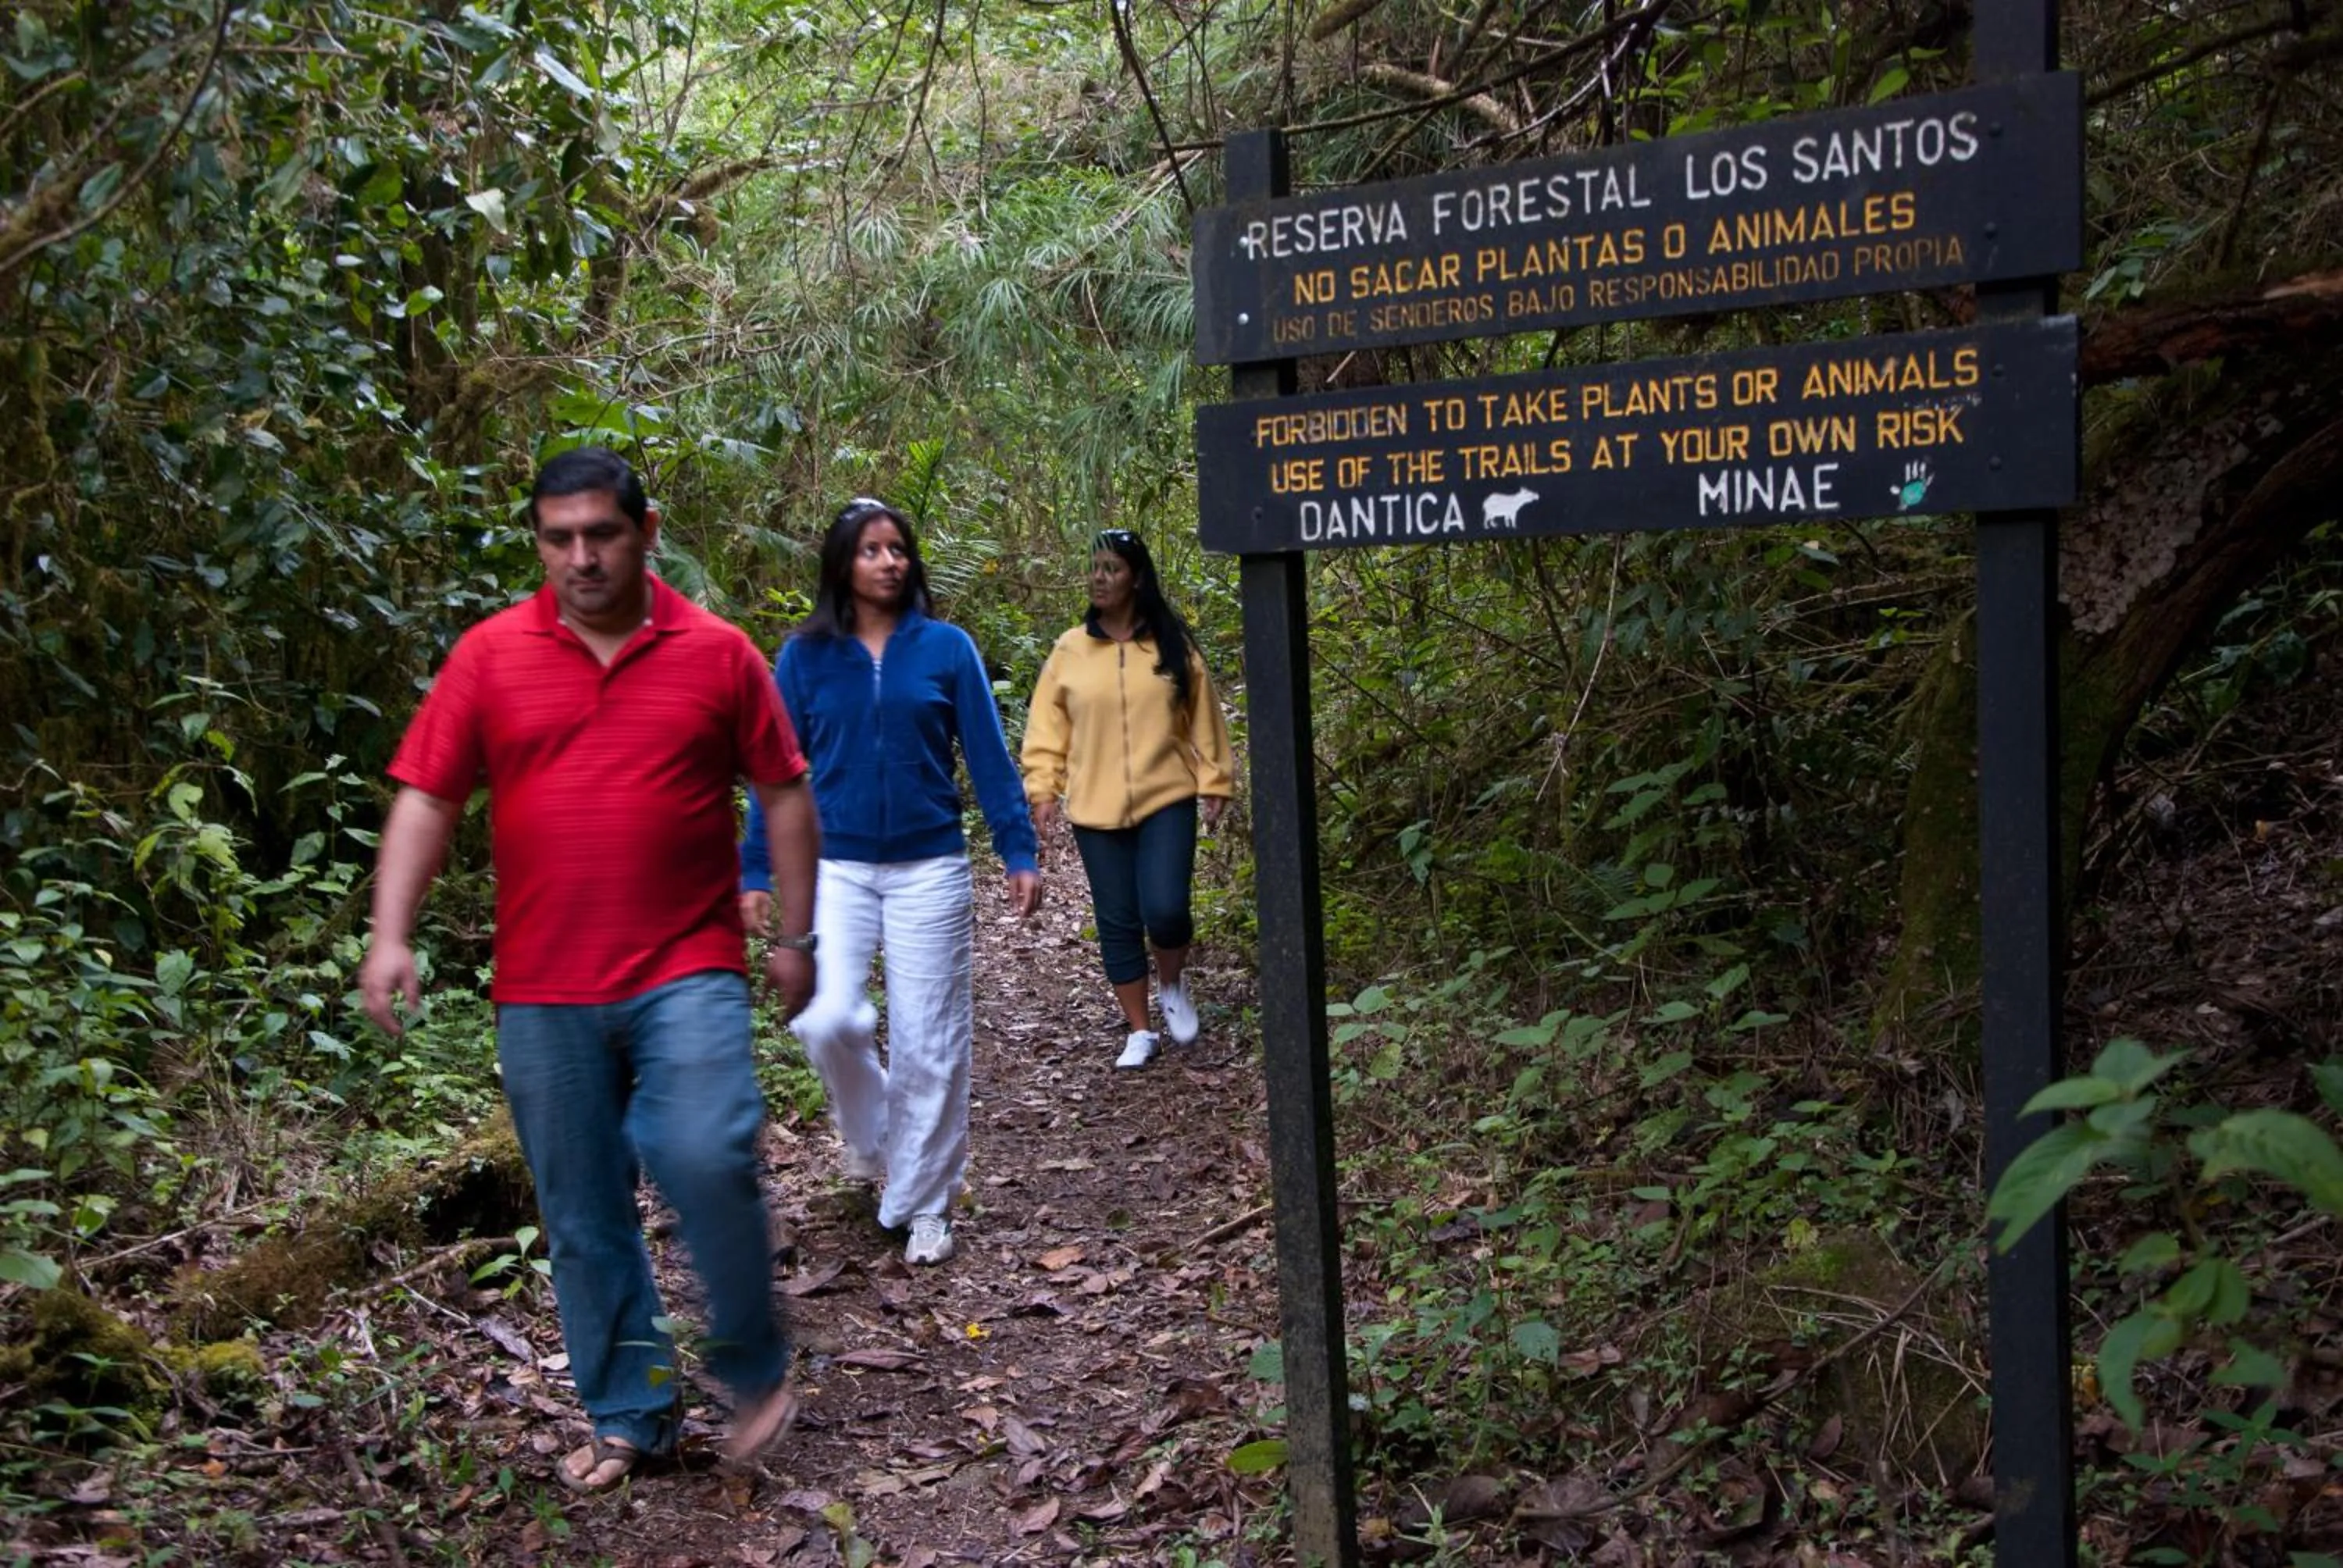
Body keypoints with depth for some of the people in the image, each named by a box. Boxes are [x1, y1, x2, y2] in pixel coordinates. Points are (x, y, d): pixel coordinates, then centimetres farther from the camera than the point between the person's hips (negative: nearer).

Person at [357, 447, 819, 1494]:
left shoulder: (717, 653, 1)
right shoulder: (490, 654, 3)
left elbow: (785, 796, 6)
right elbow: (426, 799, 2)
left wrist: (795, 937, 5)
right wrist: (390, 935, -9)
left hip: (687, 972, -2)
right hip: (544, 990, 2)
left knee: (708, 1161, -18)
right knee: (582, 1214, 9)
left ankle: (755, 1369, 7)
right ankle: (629, 1417, 26)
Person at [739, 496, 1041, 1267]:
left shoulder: (946, 647, 1)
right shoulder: (805, 655, 2)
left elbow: (988, 756, 2)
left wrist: (1019, 853, -3)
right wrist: (755, 872, 2)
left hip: (929, 869, 0)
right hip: (837, 866, 0)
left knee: (929, 1041, 3)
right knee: (829, 1020, -14)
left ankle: (924, 1204, 18)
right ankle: (870, 1133, 19)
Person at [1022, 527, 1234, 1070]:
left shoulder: (1172, 646, 1)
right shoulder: (1069, 650, 2)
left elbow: (1202, 718, 6)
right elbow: (1047, 725, 5)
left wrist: (1214, 781, 5)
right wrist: (1041, 786, -2)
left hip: (1167, 802, -1)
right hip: (1096, 808, 2)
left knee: (1165, 910, -14)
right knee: (1118, 922, 6)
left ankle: (1173, 985, 20)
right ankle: (1139, 1031, 20)